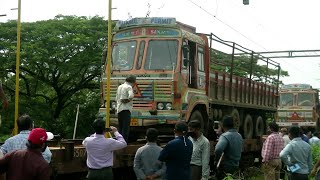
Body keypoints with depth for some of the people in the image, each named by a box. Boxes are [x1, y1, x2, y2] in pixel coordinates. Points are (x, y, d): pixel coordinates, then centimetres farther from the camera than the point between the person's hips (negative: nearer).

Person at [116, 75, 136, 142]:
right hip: (126, 109, -8)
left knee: (120, 128, 14)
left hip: (119, 109, 8)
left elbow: (116, 98, 21)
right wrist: (128, 100, -9)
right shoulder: (129, 87, -8)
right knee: (126, 128, -8)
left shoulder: (120, 86, 17)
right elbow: (131, 96, -26)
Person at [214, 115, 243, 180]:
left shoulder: (225, 136, -20)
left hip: (226, 168, -8)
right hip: (236, 167, 8)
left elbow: (218, 150, -36)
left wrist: (216, 161, -21)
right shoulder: (239, 136, 8)